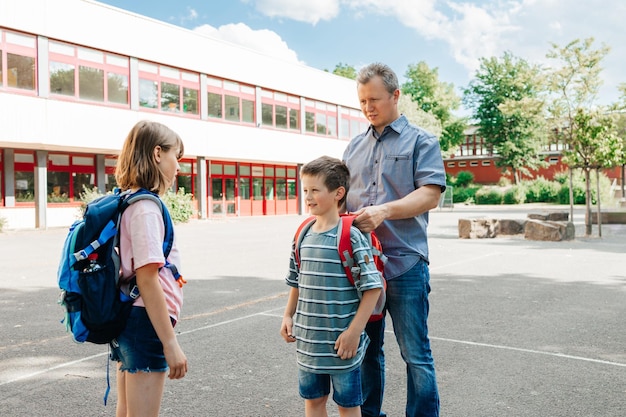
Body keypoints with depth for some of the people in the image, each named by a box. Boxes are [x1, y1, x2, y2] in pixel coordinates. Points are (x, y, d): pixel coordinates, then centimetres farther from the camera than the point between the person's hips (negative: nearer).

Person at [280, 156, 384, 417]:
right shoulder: (303, 235, 4)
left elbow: (372, 288, -17)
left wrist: (354, 332, -18)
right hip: (308, 339, 6)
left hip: (341, 341, -6)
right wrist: (288, 316, 10)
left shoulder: (351, 235, -15)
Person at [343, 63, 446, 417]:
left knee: (416, 354, 3)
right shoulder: (355, 146, 17)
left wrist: (384, 210, -24)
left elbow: (431, 194, -10)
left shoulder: (421, 141, 2)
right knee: (366, 349, 15)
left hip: (405, 264, -5)